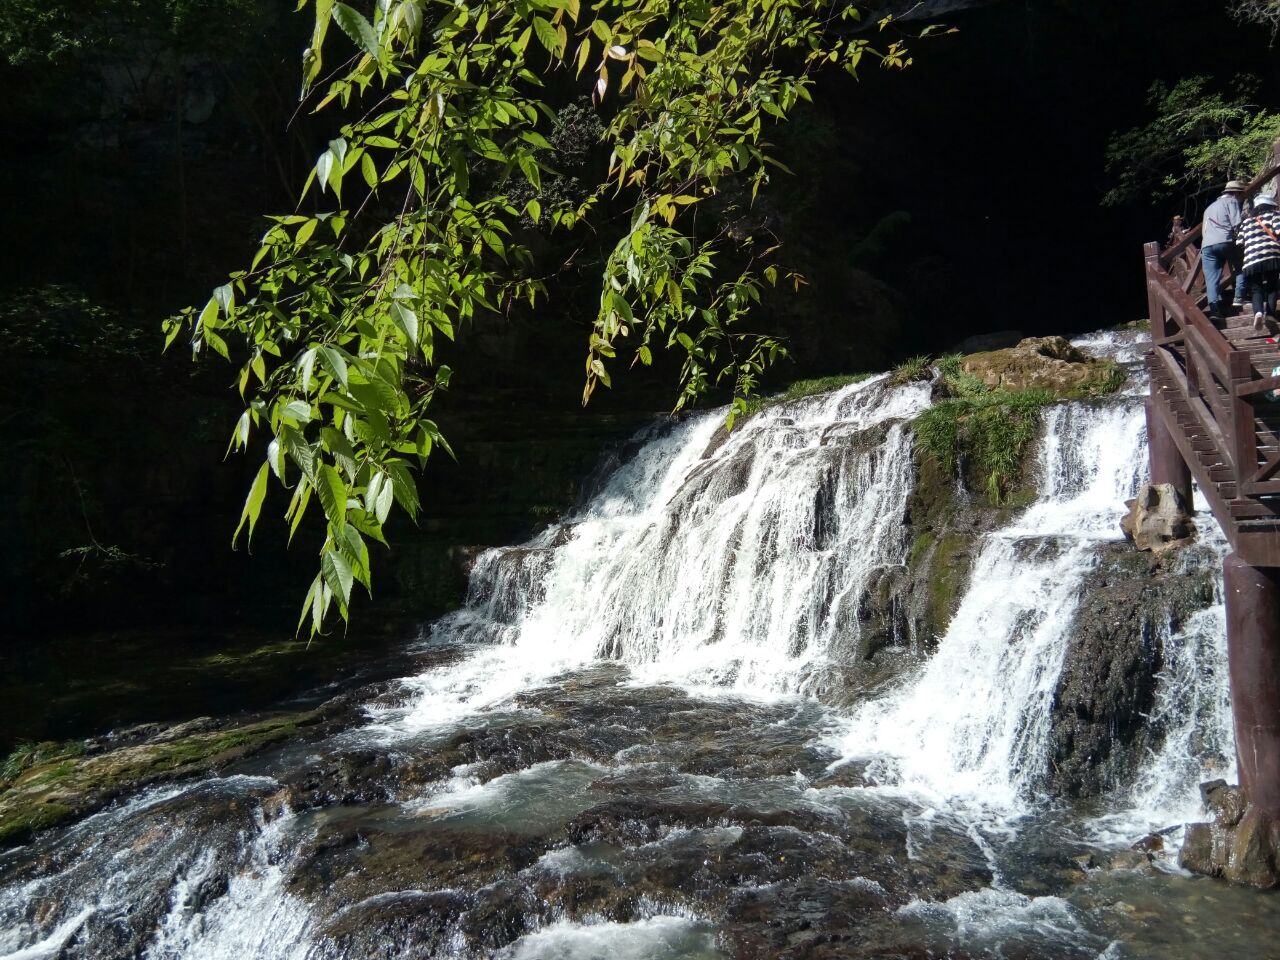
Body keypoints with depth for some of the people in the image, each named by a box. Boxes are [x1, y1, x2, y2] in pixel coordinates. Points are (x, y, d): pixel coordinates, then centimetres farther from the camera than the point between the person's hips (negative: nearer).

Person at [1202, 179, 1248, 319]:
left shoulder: (1210, 207, 32)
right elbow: (1237, 224, -4)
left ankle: (1214, 307, -19)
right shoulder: (1231, 201, 9)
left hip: (1206, 245, 5)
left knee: (1211, 278, -5)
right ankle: (1239, 297, 2)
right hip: (1225, 242, -5)